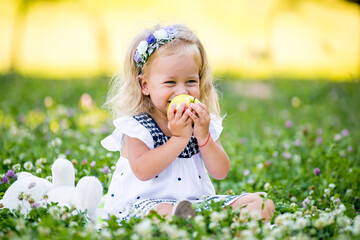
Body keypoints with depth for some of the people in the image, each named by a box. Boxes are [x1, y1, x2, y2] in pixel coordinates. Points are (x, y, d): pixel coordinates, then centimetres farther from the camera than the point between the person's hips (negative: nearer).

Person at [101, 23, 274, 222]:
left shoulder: (204, 123, 9)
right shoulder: (136, 126, -4)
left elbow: (220, 172, 3)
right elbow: (142, 171, -19)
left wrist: (203, 137, -12)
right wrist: (179, 138, -20)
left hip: (199, 201, 5)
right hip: (146, 202, -5)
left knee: (262, 203, -14)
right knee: (163, 212, -41)